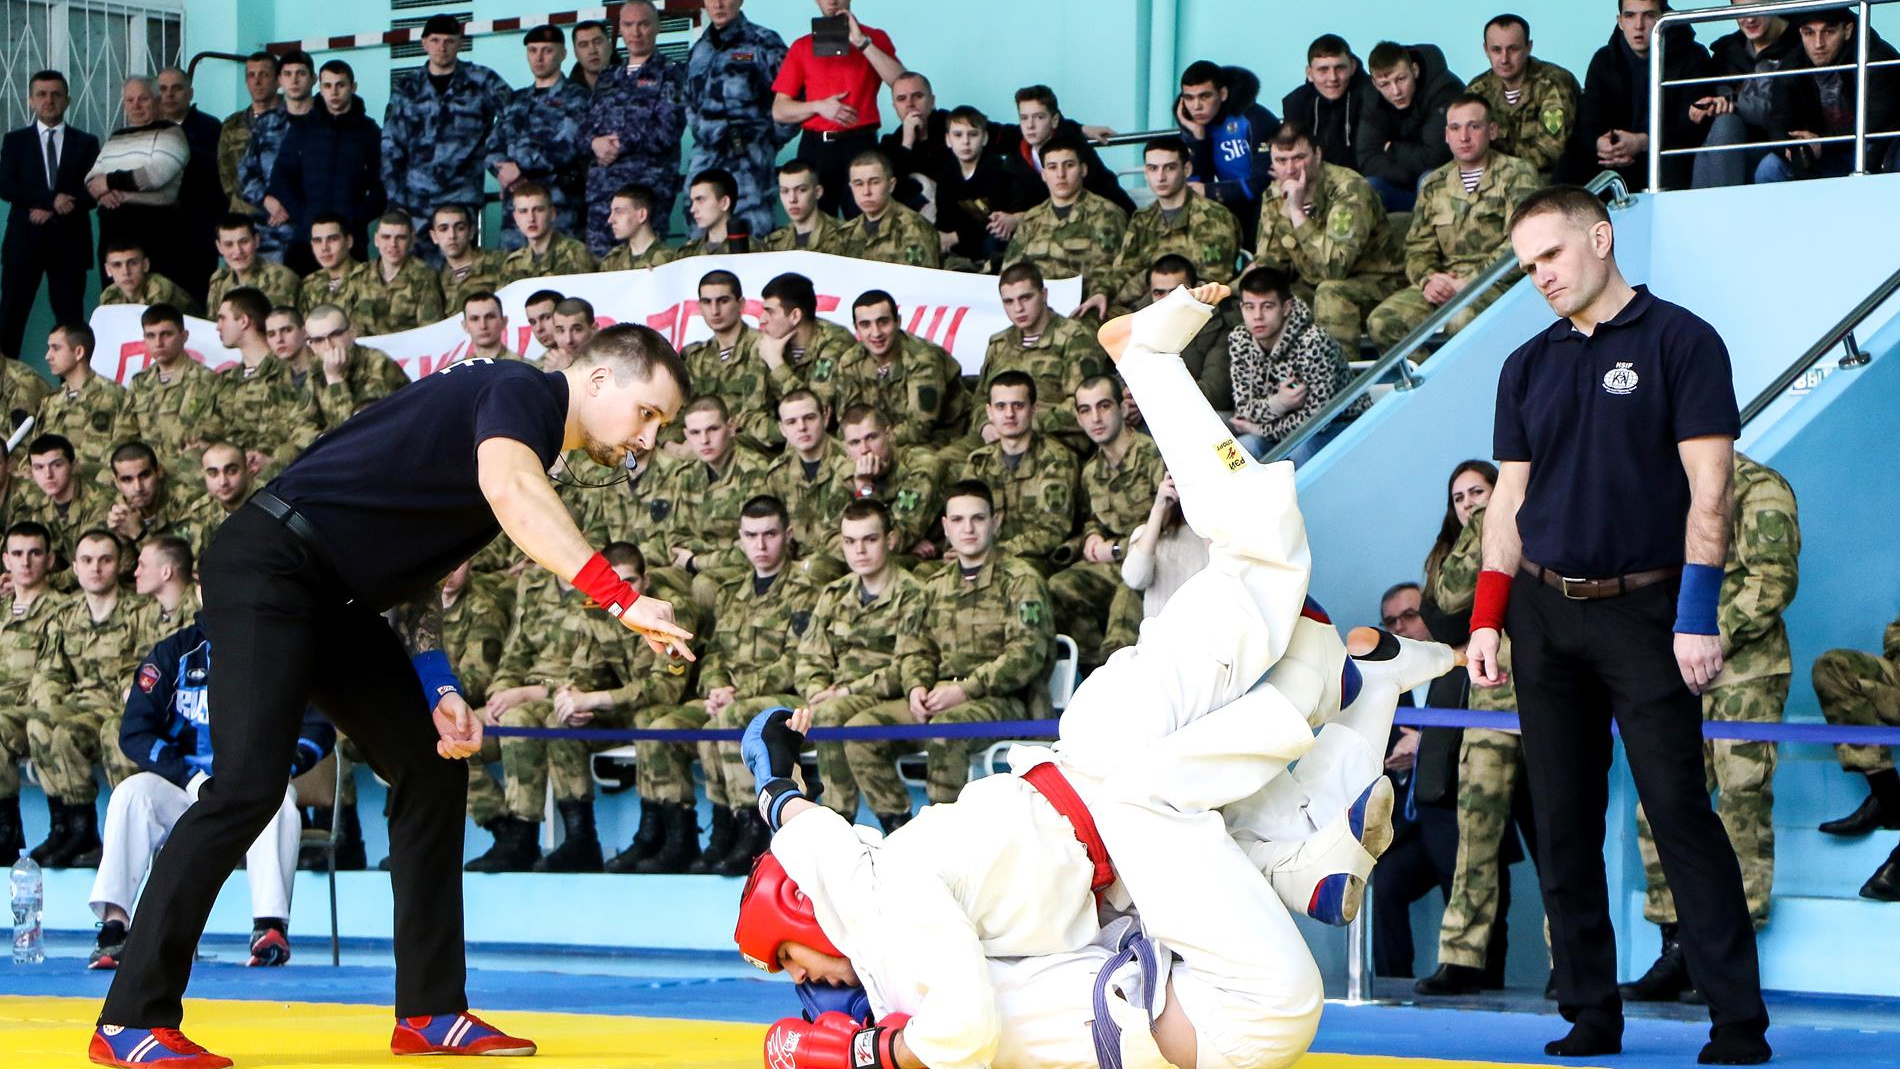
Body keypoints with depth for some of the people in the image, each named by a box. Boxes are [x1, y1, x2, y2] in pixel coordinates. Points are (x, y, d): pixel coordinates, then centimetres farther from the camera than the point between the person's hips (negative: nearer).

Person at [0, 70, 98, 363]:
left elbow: (93, 192, 0)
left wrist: (52, 212, -12)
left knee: (71, 318, -2)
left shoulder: (86, 143, 10)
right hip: (24, 240, 0)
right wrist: (51, 200, -16)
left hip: (69, 241, 0)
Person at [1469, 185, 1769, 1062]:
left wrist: (1697, 615, -13)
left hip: (1643, 609, -5)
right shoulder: (1528, 366, 13)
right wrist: (1487, 618, 7)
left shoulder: (1679, 341, -3)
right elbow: (1509, 498, 15)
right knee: (1563, 824, 5)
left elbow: (1708, 488, -7)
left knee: (1679, 810, -10)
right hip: (1543, 610, 5)